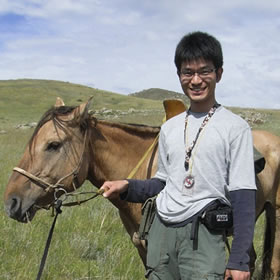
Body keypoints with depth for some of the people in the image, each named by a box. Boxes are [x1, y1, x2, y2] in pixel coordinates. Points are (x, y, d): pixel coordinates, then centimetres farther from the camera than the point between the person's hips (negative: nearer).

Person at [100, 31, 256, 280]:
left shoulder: (235, 127, -5)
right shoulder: (170, 128, 12)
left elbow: (243, 197, -7)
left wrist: (239, 260, -11)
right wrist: (127, 187, 1)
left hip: (203, 235, -5)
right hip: (161, 232, 5)